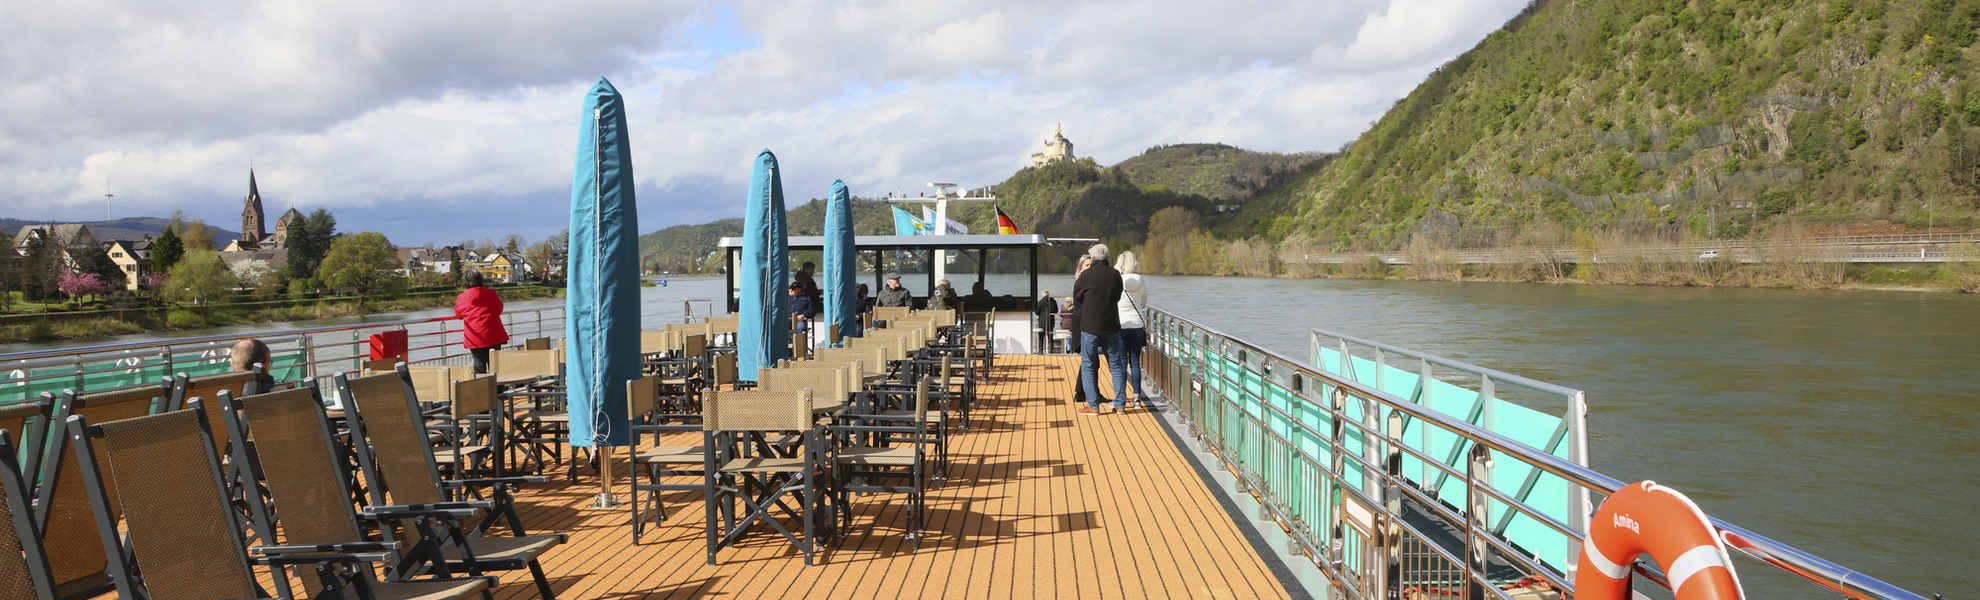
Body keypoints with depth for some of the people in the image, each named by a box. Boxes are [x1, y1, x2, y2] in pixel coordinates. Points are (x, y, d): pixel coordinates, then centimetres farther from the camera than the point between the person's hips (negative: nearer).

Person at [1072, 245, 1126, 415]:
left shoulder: (1086, 275, -11)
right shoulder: (1115, 275, -1)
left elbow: (1077, 295, 3)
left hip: (1089, 327, -3)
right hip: (1111, 327, 3)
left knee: (1088, 366, 5)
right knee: (1116, 365, 11)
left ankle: (1093, 406, 1)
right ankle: (1120, 404, 12)